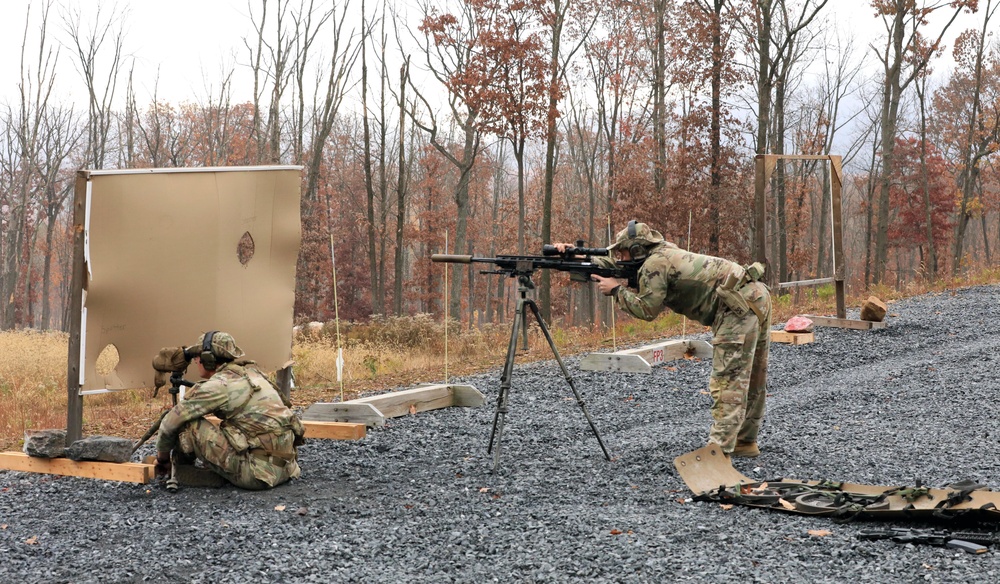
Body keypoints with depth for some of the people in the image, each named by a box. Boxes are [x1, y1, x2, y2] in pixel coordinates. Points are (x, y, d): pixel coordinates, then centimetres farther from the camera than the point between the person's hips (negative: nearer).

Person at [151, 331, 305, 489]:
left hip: (259, 472, -9)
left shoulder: (218, 385, -8)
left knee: (188, 424, -7)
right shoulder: (250, 371, 16)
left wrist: (162, 457, 13)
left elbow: (171, 422, -3)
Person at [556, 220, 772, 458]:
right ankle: (745, 441, 27)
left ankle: (718, 452, -14)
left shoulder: (654, 264, -8)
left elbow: (647, 309, -10)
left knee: (727, 381, -11)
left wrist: (616, 290, 1)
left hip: (740, 306, -10)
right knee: (751, 378, 17)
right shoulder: (664, 254, 21)